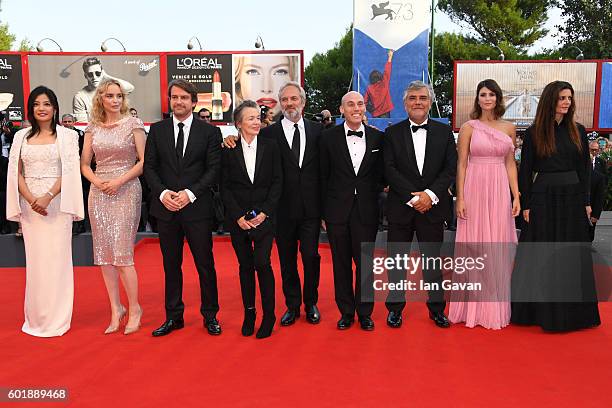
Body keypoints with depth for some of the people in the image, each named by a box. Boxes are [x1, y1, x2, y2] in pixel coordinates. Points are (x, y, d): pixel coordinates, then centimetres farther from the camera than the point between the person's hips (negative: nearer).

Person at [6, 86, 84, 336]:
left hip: (57, 201, -3)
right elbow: (16, 173, 7)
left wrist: (47, 198, -16)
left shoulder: (67, 135, 2)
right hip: (29, 203, 3)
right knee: (34, 259, 5)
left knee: (57, 257, -2)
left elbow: (69, 171, -4)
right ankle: (35, 318, 14)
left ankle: (57, 318, 7)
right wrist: (31, 199, -9)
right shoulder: (22, 136, 12)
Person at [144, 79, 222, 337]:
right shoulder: (157, 130, 8)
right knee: (171, 265, 11)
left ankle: (210, 316, 19)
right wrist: (163, 193, -11)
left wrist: (190, 193, -15)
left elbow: (214, 170, -4)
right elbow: (149, 166, 5)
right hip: (166, 208, 3)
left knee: (205, 264, 5)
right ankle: (173, 316, 23)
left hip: (197, 208, -2)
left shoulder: (210, 132, 1)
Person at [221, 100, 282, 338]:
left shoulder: (270, 147, 2)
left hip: (264, 215, -1)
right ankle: (249, 312, 21)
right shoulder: (228, 150, 1)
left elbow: (277, 182, 1)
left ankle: (269, 315, 5)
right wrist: (239, 216, -8)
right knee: (245, 265, 7)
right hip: (237, 217, 1)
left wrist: (264, 212, -8)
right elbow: (224, 187, 0)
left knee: (262, 263, -9)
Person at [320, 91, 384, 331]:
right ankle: (346, 312, 23)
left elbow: (381, 174, 11)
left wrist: (373, 195, 0)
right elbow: (323, 176, 3)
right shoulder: (329, 137, 1)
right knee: (341, 263, 9)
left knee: (365, 262, 4)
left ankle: (365, 312, 21)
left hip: (366, 211, 0)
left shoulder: (377, 137, 3)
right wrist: (323, 212, 2)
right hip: (337, 210, 0)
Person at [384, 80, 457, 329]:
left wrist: (430, 194, -14)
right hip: (401, 206, 0)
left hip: (432, 206, 1)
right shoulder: (392, 133, 3)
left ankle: (437, 307, 23)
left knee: (433, 258, 9)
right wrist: (412, 197, -14)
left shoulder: (444, 132, 6)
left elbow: (451, 168, -1)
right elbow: (389, 170, -5)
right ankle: (395, 306, 21)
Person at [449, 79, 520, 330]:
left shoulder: (509, 128, 10)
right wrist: (460, 198, -8)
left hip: (500, 192, 3)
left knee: (498, 249, 6)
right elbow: (461, 164, -1)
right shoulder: (469, 127, 1)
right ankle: (473, 306, 14)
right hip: (475, 190, -2)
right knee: (473, 247, 2)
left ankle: (496, 306, 18)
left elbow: (510, 164, 11)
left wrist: (516, 196, 4)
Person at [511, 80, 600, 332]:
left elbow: (584, 169, 8)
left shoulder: (578, 131, 6)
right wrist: (525, 205, -6)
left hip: (572, 198, 3)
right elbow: (525, 171, -2)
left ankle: (571, 311, 22)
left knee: (572, 255, 8)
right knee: (541, 256, 3)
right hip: (543, 198, -3)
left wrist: (586, 201, 2)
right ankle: (541, 310, 15)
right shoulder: (534, 133, -2)